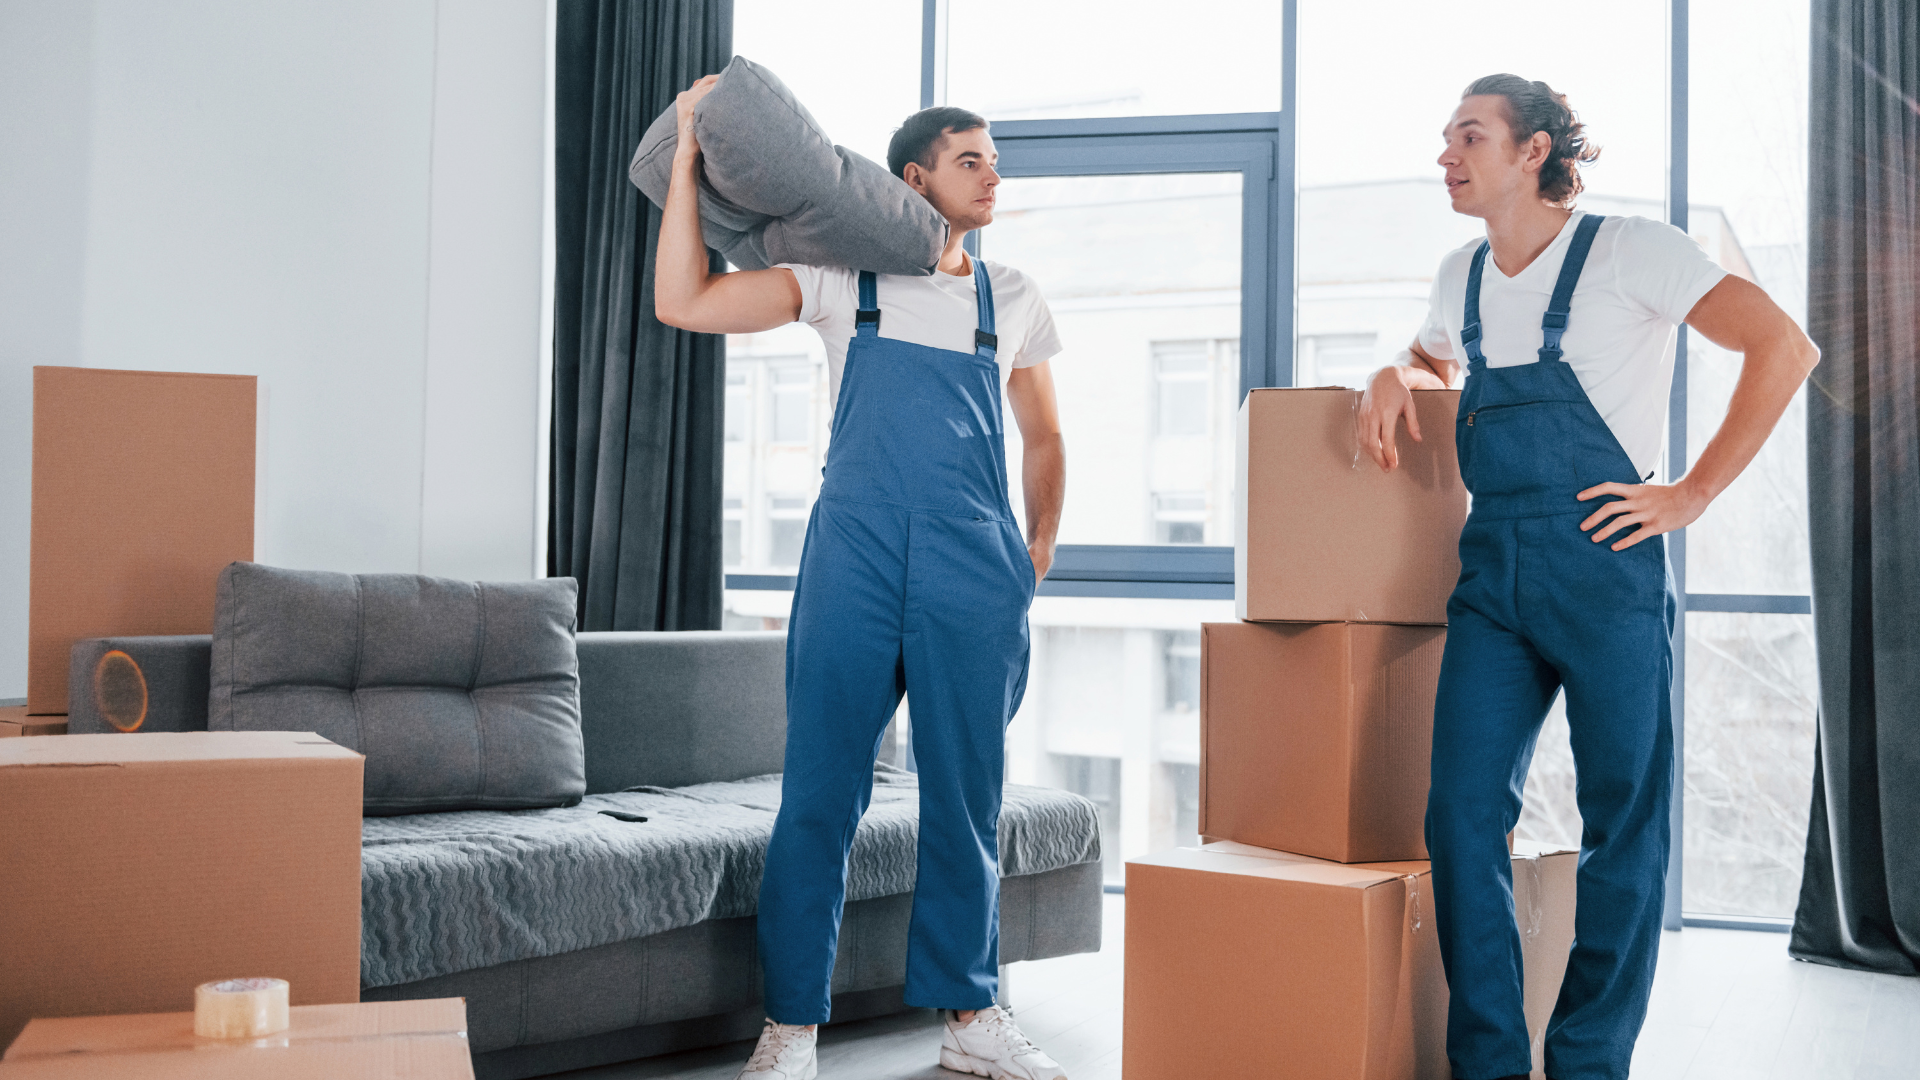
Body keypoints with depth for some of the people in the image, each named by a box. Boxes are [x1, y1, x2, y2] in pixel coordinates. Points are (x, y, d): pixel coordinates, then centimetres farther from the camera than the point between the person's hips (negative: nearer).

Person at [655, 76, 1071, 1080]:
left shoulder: (1011, 299, 16)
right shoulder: (843, 278, 8)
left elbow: (1043, 438, 25)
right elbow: (684, 303, 0)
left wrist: (1040, 546, 15)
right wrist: (688, 157, -3)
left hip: (975, 579, 3)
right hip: (853, 566, -2)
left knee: (967, 799, 7)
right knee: (819, 794, -3)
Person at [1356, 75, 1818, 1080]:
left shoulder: (1629, 250, -4)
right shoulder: (1461, 275, 15)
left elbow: (1784, 348, -8)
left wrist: (1692, 493, -9)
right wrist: (1395, 376, 12)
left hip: (1605, 568, -5)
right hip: (1490, 573, 5)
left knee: (1622, 828, 1)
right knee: (1462, 812, -4)